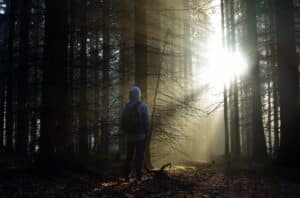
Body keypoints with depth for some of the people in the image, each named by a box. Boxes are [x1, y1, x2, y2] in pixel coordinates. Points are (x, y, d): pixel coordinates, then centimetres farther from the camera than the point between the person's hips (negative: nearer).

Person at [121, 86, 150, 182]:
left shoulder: (126, 107, 2)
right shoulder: (143, 106, -10)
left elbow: (123, 123, 5)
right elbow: (147, 122, -13)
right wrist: (147, 134, -4)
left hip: (130, 137, 4)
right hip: (141, 136, -4)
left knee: (129, 156, 14)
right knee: (140, 156, 2)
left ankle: (126, 176, 15)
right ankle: (138, 176, 2)